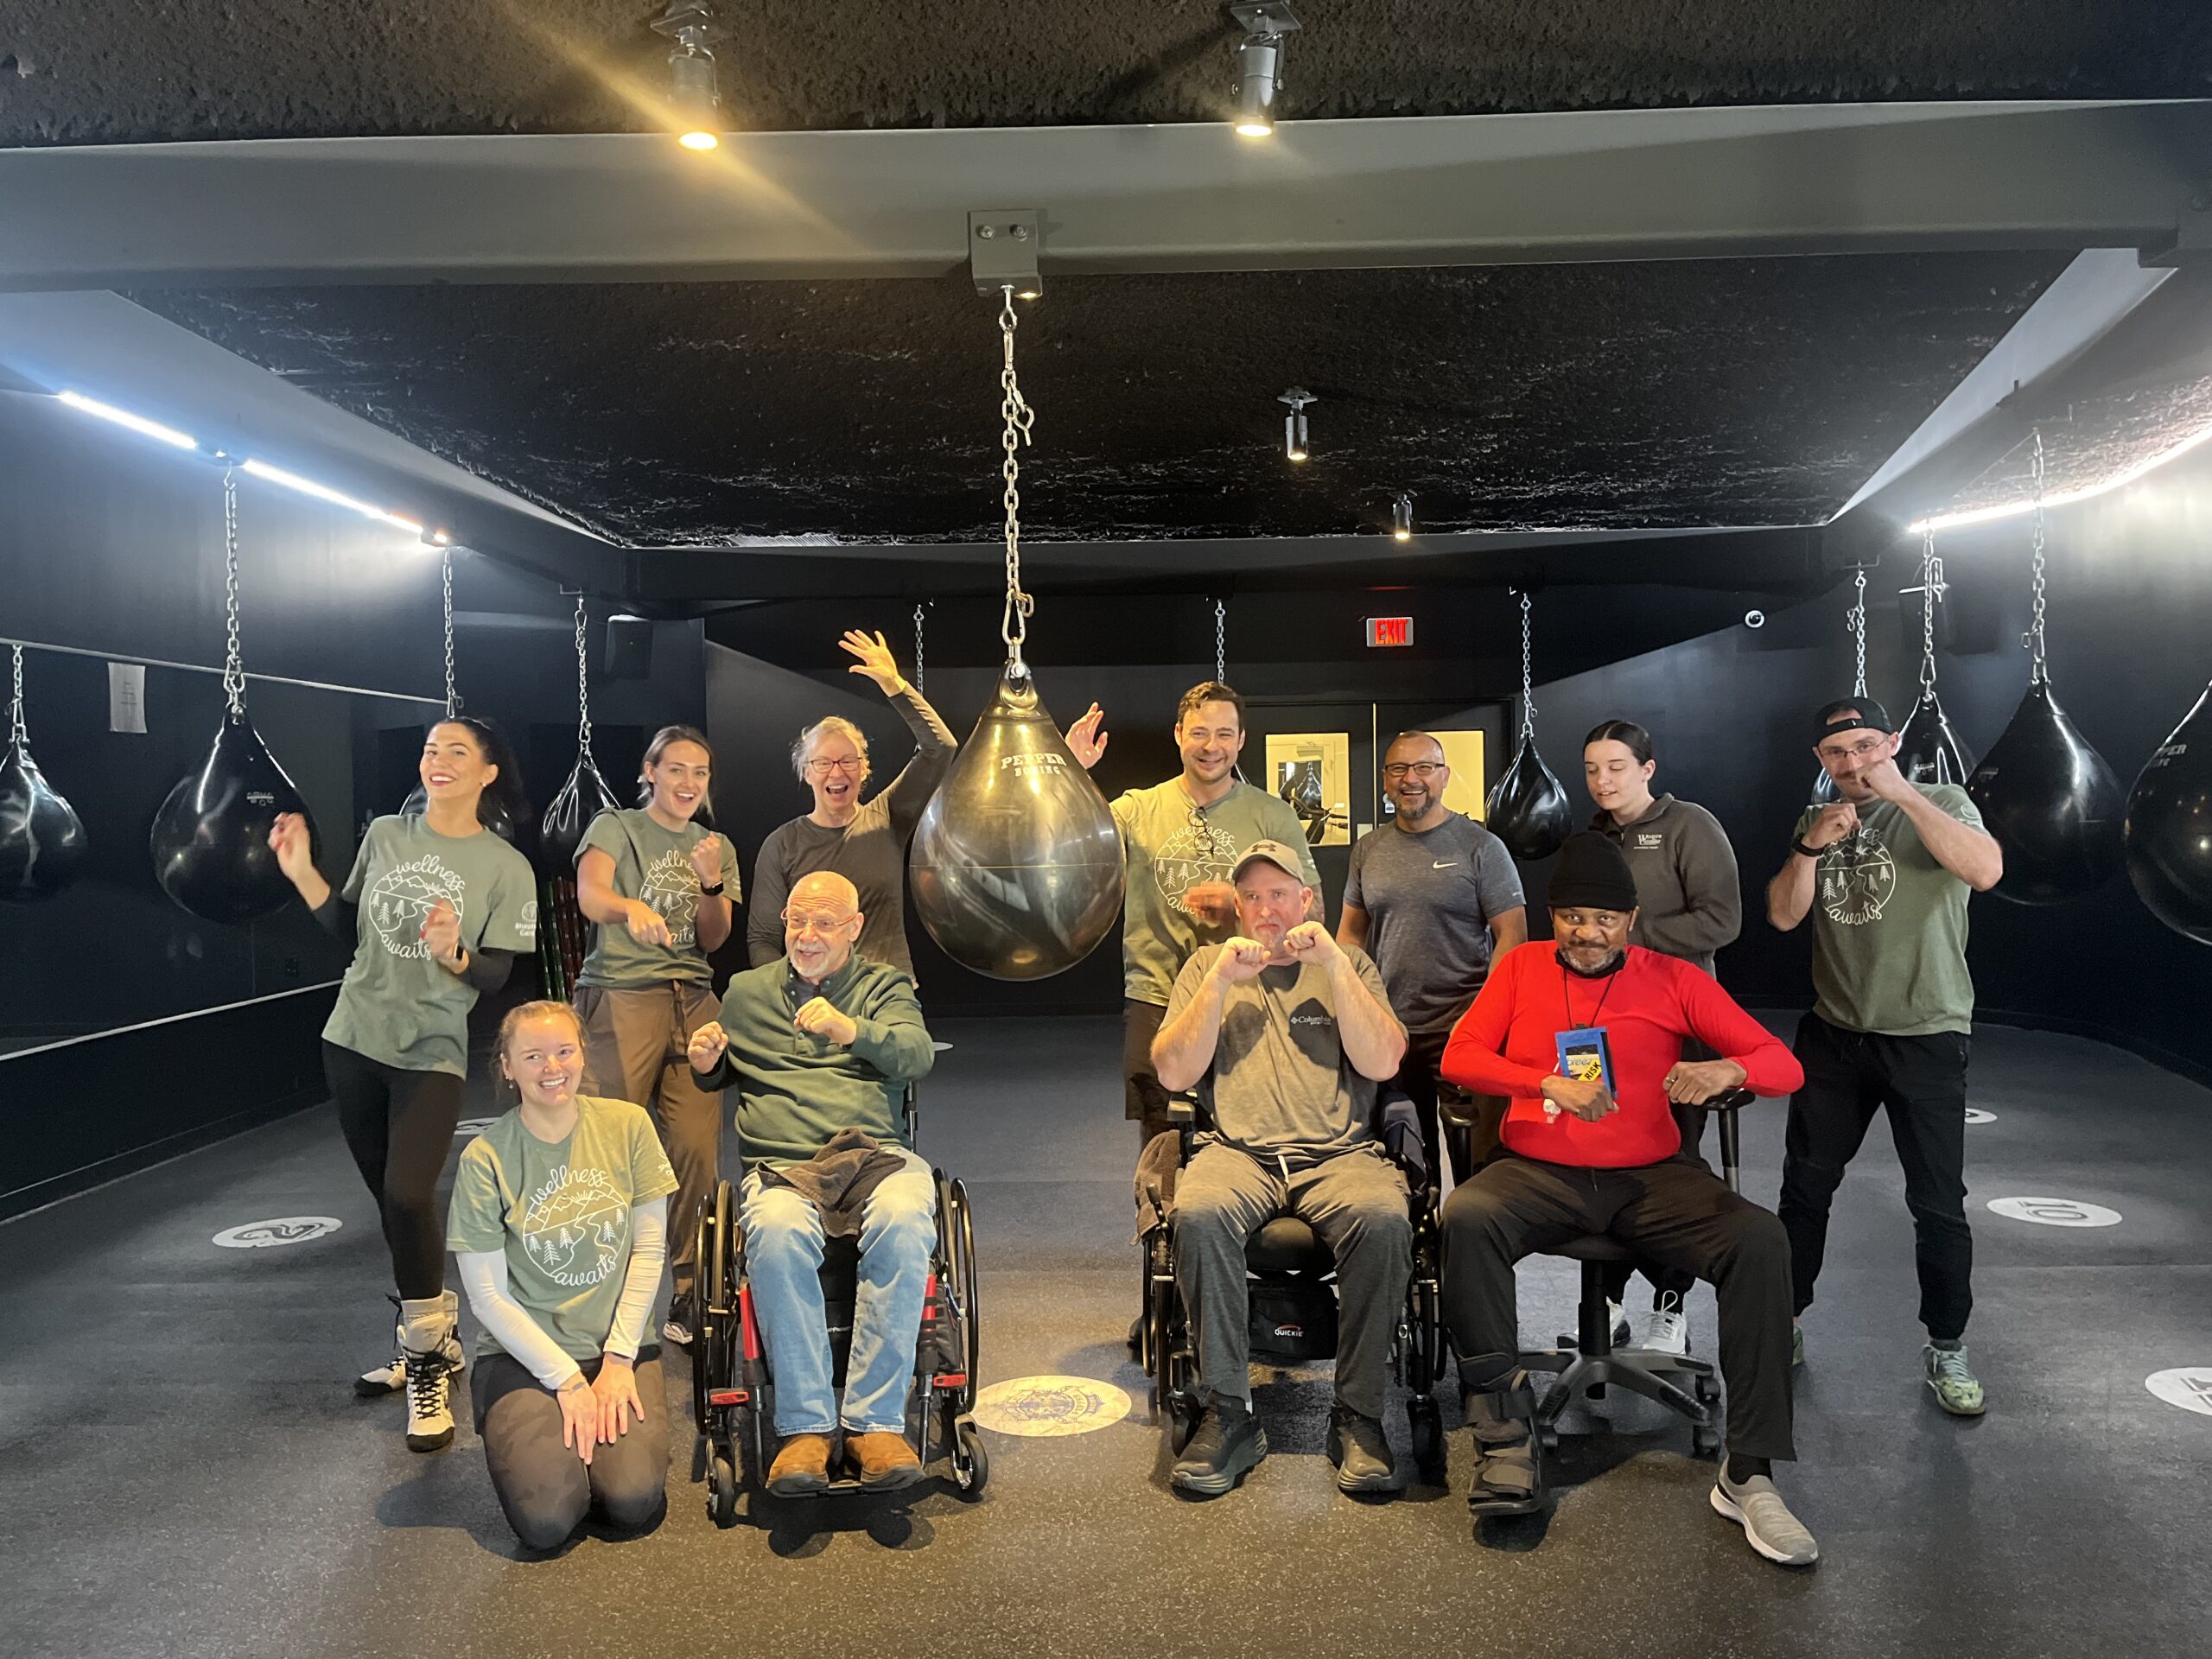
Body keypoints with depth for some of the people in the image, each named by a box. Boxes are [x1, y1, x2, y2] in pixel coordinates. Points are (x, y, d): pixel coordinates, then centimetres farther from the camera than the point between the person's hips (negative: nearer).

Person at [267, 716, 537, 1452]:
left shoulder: (507, 867, -6)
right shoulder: (384, 834, 5)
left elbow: (498, 974, -8)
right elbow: (348, 925, 14)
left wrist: (453, 955, -27)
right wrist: (300, 871, 2)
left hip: (431, 1054, -4)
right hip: (353, 1040, 4)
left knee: (408, 1197, -18)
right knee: (390, 1201, 12)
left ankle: (427, 1363, -1)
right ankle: (432, 1341, 29)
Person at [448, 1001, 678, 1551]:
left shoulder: (627, 1125, -3)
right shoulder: (484, 1159, -9)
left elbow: (649, 1248, 0)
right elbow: (487, 1297, -7)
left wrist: (619, 1358, -7)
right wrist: (567, 1379, -12)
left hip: (620, 1345, 1)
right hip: (522, 1354, -1)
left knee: (634, 1502, -20)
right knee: (546, 1518, -21)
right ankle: (522, 1436, 11)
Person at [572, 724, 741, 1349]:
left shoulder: (717, 848, 19)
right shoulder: (616, 828, 5)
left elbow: (714, 940, 9)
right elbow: (589, 893, -16)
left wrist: (712, 882, -10)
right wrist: (633, 907, -38)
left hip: (692, 1002, 4)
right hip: (620, 997, -4)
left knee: (697, 1150, -5)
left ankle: (685, 1295, 4)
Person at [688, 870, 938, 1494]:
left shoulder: (885, 986, 17)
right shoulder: (746, 991, 24)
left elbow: (917, 1054, -4)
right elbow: (719, 1078, 36)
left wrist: (850, 1029, -23)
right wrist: (704, 1063, 10)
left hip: (875, 1156, -1)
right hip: (782, 1166, 1)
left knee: (904, 1223, -37)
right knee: (777, 1233, -37)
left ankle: (876, 1420, -30)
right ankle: (805, 1425, -31)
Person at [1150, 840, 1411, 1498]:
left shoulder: (1346, 963, 17)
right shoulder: (1209, 963, 18)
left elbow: (1383, 1062, 1)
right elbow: (1172, 1073, 6)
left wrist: (1334, 963, -5)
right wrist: (1220, 982, -3)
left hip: (1339, 1151, 0)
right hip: (1239, 1150, 0)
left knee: (1383, 1218, -34)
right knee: (1198, 1214, -34)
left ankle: (1358, 1414, -18)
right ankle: (1228, 1413, -20)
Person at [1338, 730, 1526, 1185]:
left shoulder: (1480, 847, -4)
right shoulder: (1368, 849, 9)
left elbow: (1511, 934, -6)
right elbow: (1351, 932, 15)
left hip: (1462, 1033, -4)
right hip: (1387, 1033, 4)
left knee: (1472, 1158, 1)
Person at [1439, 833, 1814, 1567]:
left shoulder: (1675, 979, 7)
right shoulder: (1522, 967, 10)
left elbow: (1784, 1065, 3)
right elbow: (1458, 1056, -1)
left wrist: (1728, 1070, -21)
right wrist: (1550, 1084, -17)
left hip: (1650, 1176, 0)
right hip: (1539, 1172, 0)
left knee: (1760, 1239, -26)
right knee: (1466, 1217, -32)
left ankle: (1748, 1474, -18)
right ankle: (1505, 1433, -20)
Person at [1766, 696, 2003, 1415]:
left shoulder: (1941, 803, -6)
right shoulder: (1817, 821, 8)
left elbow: (1986, 870, -25)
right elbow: (1784, 915, 0)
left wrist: (1902, 793, -25)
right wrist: (1815, 844, -15)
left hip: (1926, 1038, -4)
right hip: (1833, 1033, 4)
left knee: (1937, 1202, 2)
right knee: (1804, 1187, 12)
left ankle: (1947, 1349, 17)